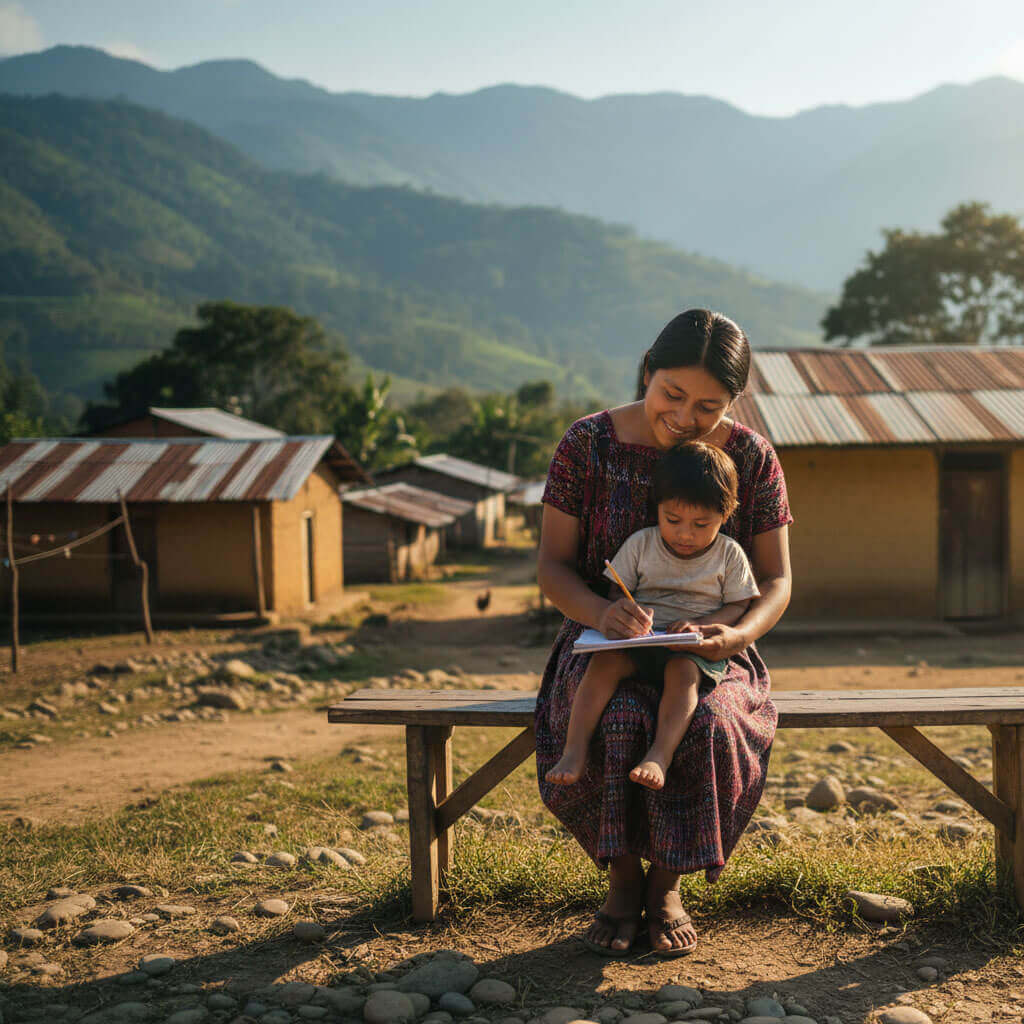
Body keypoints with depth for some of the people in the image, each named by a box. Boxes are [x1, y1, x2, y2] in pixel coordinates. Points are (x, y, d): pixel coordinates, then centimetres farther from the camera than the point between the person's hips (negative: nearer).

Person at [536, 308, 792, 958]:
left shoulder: (752, 457, -3)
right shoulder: (589, 443, -6)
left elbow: (777, 579, 0)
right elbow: (552, 565, -3)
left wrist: (741, 634, -22)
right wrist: (601, 612, -26)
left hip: (709, 651, 1)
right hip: (604, 642, 0)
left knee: (710, 728, -34)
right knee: (616, 727, -35)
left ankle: (667, 883, -7)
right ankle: (623, 875, -7)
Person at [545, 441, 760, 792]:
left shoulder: (729, 555, 4)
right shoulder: (641, 544, 6)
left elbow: (738, 606, 3)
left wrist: (701, 626, -16)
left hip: (695, 647, -1)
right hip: (640, 640, 2)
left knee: (682, 670, -36)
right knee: (605, 661, -28)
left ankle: (659, 756, -48)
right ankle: (574, 750, -35)